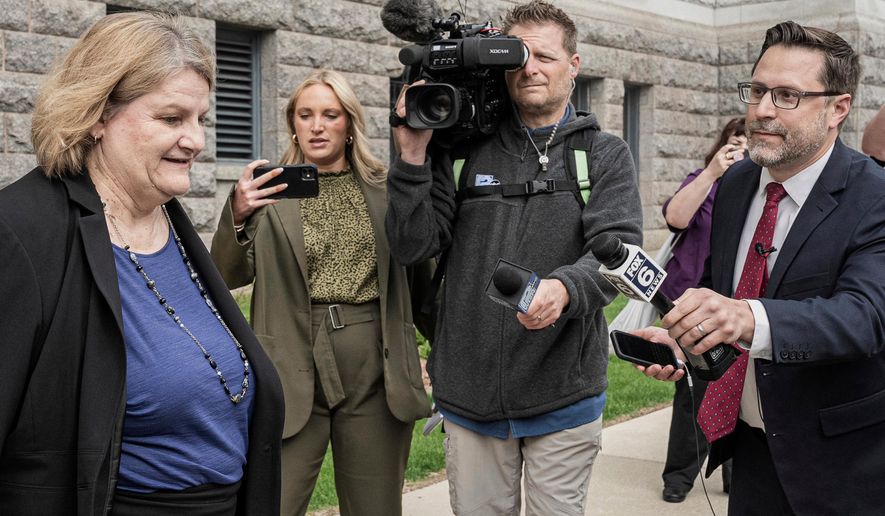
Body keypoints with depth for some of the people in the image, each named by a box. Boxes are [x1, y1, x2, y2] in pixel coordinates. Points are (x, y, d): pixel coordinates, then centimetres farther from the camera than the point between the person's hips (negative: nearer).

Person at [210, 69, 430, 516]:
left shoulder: (383, 188, 7)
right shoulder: (271, 191, 3)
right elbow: (229, 277, -4)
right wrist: (237, 215, -19)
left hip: (374, 372, 2)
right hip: (295, 370, -1)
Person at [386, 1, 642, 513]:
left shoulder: (606, 155, 2)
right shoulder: (464, 150, 4)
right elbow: (413, 246, -1)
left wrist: (564, 288, -33)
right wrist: (413, 156, -13)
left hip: (564, 398, -1)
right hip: (470, 394, 1)